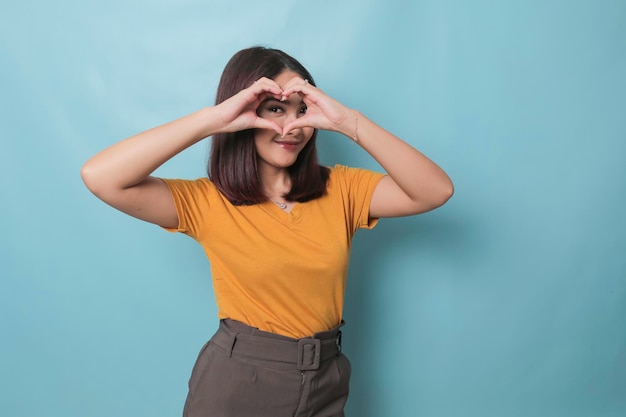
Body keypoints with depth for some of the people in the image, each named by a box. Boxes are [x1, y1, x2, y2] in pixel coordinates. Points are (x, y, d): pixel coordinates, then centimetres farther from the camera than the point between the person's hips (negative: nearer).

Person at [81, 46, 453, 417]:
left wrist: (347, 121, -22)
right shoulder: (207, 201, -10)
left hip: (326, 384, 3)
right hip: (234, 382, -2)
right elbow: (100, 177, -22)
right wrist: (213, 118, -25)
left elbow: (435, 191, -14)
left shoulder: (340, 189, -3)